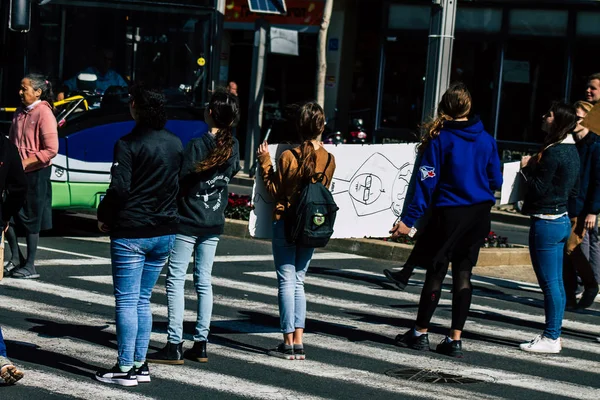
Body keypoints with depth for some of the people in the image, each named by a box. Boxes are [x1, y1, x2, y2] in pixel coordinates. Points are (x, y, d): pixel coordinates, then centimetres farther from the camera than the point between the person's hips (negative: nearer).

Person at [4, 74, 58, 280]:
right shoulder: (21, 111, 8)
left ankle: (29, 266, 11)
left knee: (31, 220, 1)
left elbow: (51, 150, -19)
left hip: (36, 173, -7)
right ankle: (16, 258, 20)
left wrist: (24, 163, -20)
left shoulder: (44, 114, -15)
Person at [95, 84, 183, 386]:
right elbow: (182, 184, 12)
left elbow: (119, 188, -17)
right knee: (143, 299, 15)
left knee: (127, 300, -1)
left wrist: (104, 217, -3)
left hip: (131, 233, -6)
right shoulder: (176, 144, 7)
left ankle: (125, 368, 1)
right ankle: (140, 364, 15)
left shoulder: (128, 144, -13)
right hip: (165, 231, 6)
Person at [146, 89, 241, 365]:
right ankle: (200, 344, 14)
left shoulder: (197, 145, -17)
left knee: (175, 281, -2)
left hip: (188, 222, -6)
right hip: (215, 223, 6)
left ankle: (174, 346, -6)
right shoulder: (233, 146, 2)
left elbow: (179, 179, -16)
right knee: (204, 282, 12)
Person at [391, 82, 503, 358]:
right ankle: (455, 339, 5)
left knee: (435, 272, 6)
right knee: (463, 274, 7)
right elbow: (495, 181, 9)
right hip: (479, 216, 4)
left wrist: (409, 220, -13)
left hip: (449, 214, -4)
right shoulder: (486, 139, 3)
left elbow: (427, 182, -13)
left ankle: (420, 333, 15)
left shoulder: (439, 139, -8)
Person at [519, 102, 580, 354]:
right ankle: (553, 335, 20)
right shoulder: (571, 151, 11)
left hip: (546, 222, -10)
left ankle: (551, 338, 1)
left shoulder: (553, 153, -19)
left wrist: (526, 168, -5)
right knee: (555, 282, 14)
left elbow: (539, 188, -18)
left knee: (550, 282, -4)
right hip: (562, 219, 10)